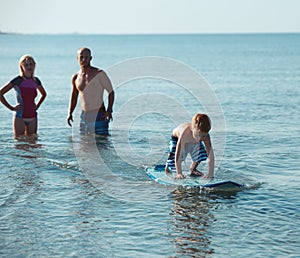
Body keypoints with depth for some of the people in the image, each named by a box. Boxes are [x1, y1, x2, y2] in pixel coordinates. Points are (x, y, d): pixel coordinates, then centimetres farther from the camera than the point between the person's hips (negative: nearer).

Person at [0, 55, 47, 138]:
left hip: (33, 117, 5)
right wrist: (11, 107, -11)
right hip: (20, 117, -5)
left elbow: (44, 94, 26)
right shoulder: (18, 81, -9)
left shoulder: (36, 80, 7)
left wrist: (37, 106, 12)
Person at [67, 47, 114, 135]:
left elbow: (111, 92, -1)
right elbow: (73, 97, 20)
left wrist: (109, 111, -12)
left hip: (99, 116, -5)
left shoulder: (99, 74, -5)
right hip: (84, 116, 5)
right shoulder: (75, 78, 9)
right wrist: (70, 113, 5)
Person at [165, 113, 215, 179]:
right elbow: (178, 154, -42)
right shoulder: (185, 133, -45)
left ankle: (193, 168, 6)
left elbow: (211, 155, -34)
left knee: (202, 154, -25)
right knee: (173, 165, -17)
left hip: (194, 142, 3)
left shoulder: (205, 136, -36)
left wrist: (210, 173, -40)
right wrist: (179, 173, -42)